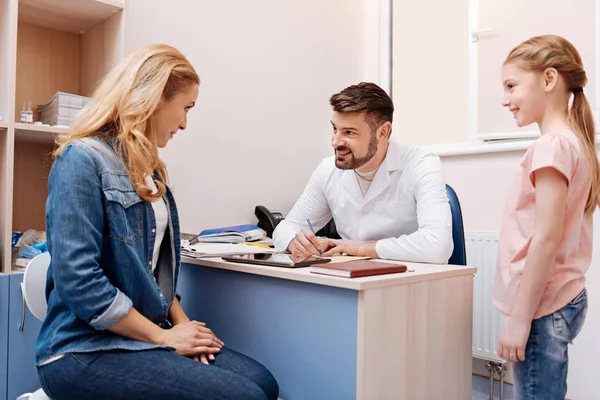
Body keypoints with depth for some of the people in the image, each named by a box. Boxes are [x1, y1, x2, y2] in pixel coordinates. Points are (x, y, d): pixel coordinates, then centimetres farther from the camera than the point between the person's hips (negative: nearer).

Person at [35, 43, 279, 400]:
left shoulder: (148, 170, 12)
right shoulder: (82, 159, -14)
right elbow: (78, 281, -21)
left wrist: (180, 320, 1)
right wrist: (163, 336, -13)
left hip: (149, 333, 8)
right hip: (87, 351, -7)